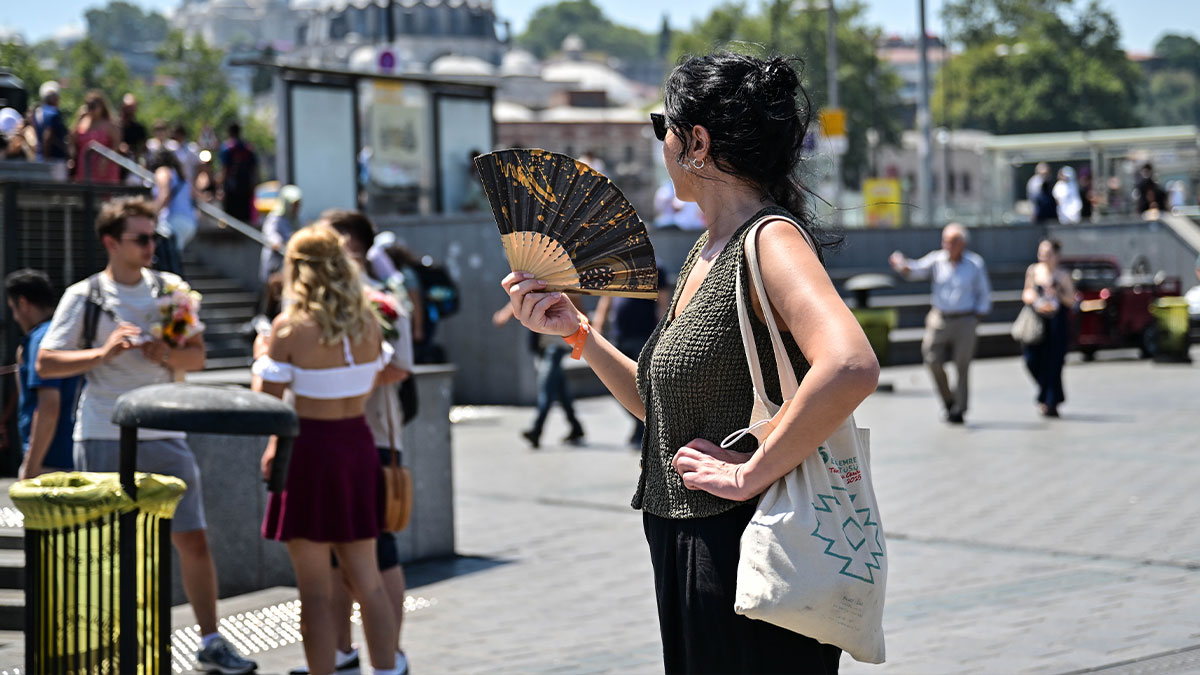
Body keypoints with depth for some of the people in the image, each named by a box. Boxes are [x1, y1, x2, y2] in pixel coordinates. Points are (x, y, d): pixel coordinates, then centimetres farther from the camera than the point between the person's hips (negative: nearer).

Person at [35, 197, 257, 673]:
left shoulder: (169, 289, 8)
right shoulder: (83, 296, -1)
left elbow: (197, 356, 10)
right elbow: (45, 364, -5)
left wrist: (166, 353, -11)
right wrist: (102, 352, -17)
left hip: (163, 438, 3)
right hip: (103, 439, -3)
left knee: (192, 539, 2)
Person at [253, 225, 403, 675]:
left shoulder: (289, 326, -13)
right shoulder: (367, 322, 1)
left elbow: (269, 402, -9)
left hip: (310, 450, -5)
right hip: (359, 446, 5)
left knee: (316, 592, 3)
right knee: (368, 581, 13)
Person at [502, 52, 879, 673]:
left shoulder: (771, 239, -16)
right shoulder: (706, 253, 13)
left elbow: (850, 368, -34)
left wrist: (750, 473, -26)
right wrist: (576, 332, 9)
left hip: (743, 550, -9)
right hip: (686, 552, 9)